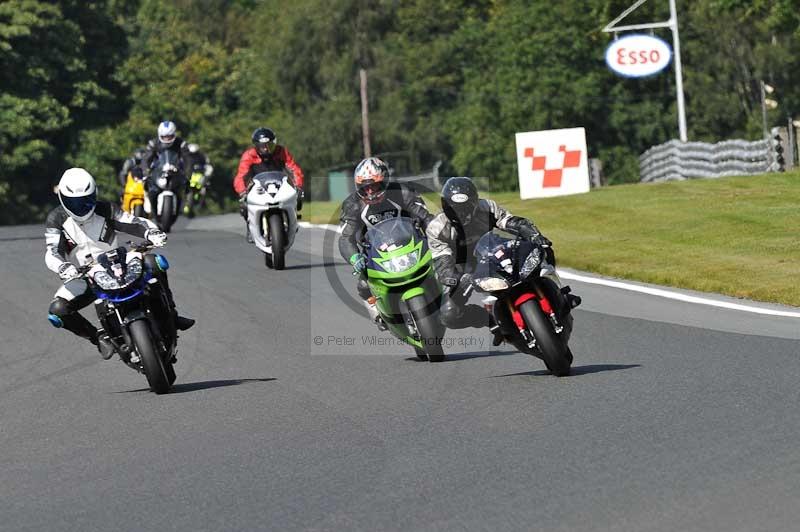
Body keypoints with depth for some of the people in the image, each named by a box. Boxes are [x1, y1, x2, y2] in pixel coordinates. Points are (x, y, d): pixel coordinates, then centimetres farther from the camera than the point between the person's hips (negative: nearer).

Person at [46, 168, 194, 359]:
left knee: (152, 263, -24)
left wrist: (152, 232, -32)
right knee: (57, 311, -27)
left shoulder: (105, 210, -4)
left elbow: (135, 223, -9)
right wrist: (62, 266, -42)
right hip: (82, 277, -1)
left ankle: (170, 314, -11)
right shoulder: (57, 219, -8)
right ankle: (98, 337, -6)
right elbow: (52, 252, -19)